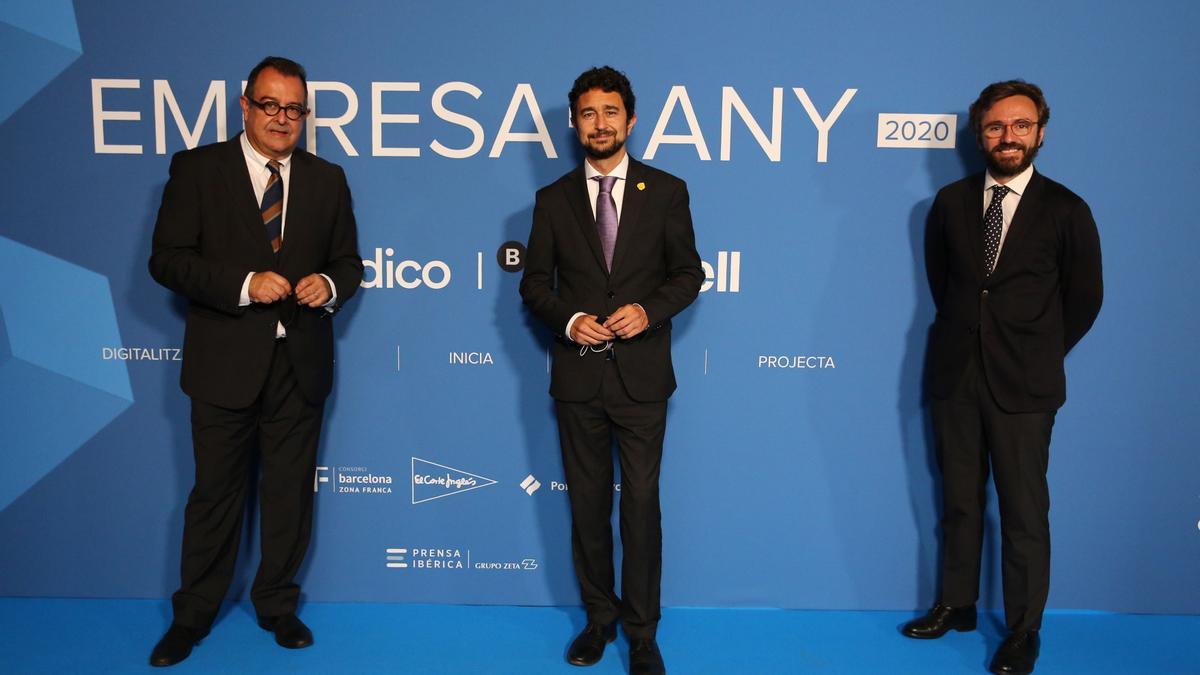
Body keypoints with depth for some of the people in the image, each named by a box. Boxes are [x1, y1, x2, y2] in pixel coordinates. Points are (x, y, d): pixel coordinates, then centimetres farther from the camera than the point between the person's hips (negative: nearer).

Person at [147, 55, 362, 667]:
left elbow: (348, 261, 12)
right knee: (216, 493, 9)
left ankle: (277, 604, 31)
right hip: (226, 362, -2)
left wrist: (330, 285, -12)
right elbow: (167, 259, -7)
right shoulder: (196, 168, -1)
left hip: (299, 363, 3)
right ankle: (192, 615, 27)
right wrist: (243, 284, -21)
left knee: (290, 492, 12)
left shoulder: (327, 180, 8)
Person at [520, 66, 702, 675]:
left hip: (641, 373, -2)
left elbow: (688, 272, 4)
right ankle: (599, 618, 26)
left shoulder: (666, 191, 3)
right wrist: (568, 320, -12)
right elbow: (534, 282, 7)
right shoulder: (553, 199, 6)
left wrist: (649, 310, -15)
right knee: (587, 503, 11)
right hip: (578, 374, 2)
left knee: (641, 503, 0)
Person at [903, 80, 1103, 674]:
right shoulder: (951, 201, 4)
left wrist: (1039, 354, 8)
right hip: (955, 374, 3)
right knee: (959, 500, 13)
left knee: (1024, 510, 4)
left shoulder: (1065, 211, -3)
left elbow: (1083, 297, 5)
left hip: (1022, 383, -3)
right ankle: (957, 605, 28)